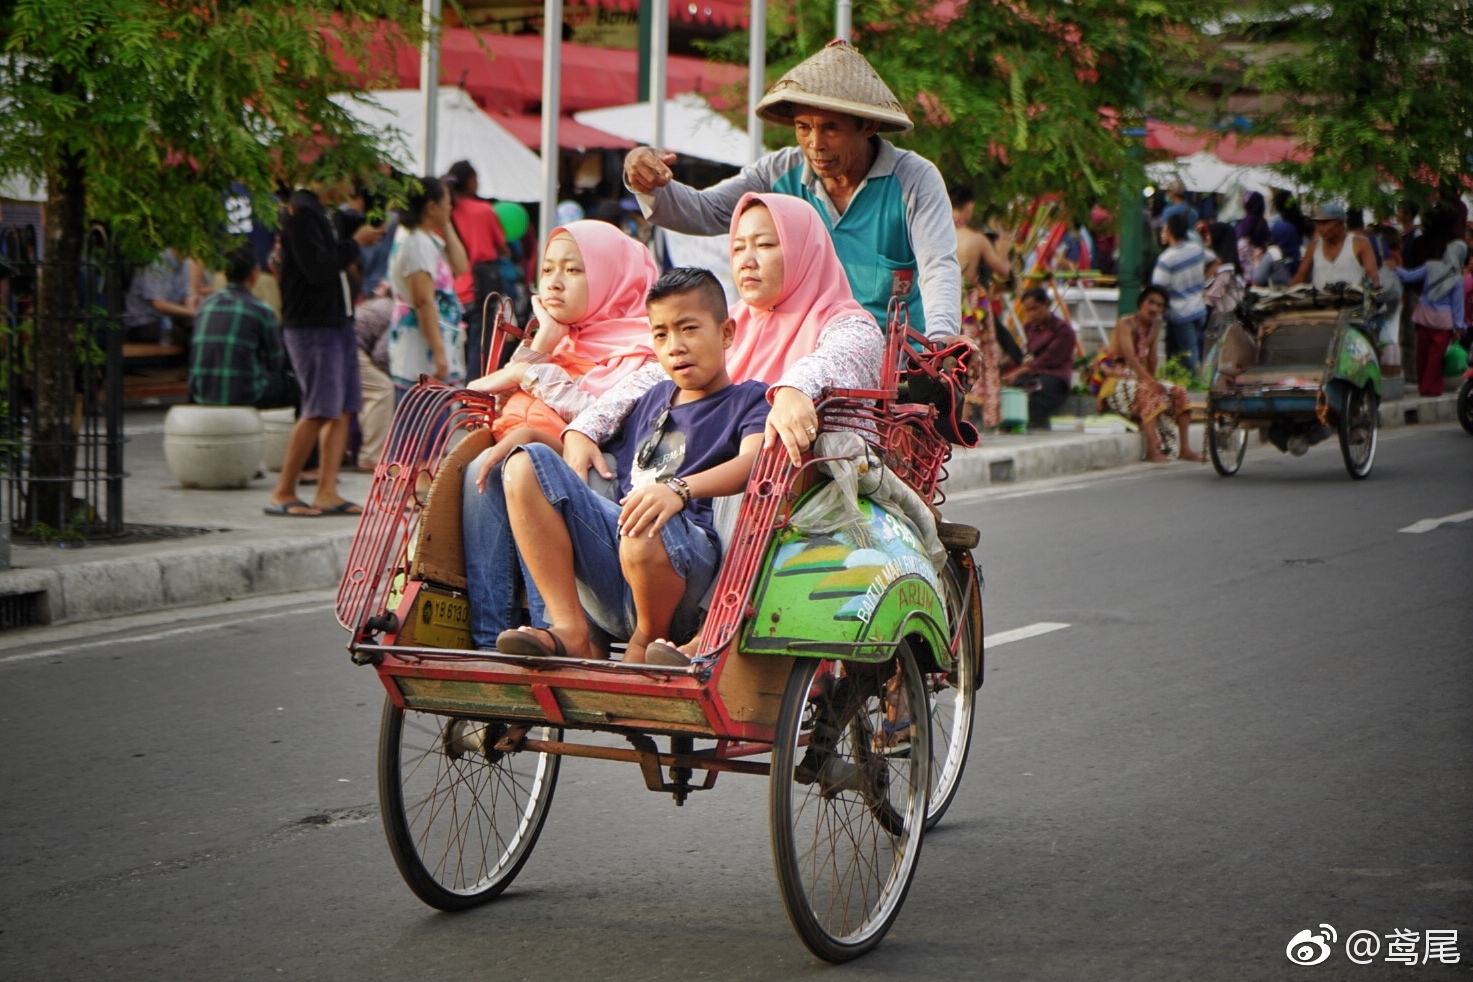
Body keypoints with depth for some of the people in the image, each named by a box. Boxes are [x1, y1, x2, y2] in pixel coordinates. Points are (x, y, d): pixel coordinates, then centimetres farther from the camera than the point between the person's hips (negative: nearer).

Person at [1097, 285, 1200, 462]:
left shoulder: (1154, 326, 10)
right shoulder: (1126, 323, -15)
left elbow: (1152, 357, 11)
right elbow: (1129, 356, -26)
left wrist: (1152, 379, -3)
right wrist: (1150, 381, -34)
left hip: (1139, 379, 8)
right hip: (1117, 380, -8)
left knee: (1179, 392, -7)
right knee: (1151, 393, -34)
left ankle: (1185, 449, -10)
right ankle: (1152, 450, -42)